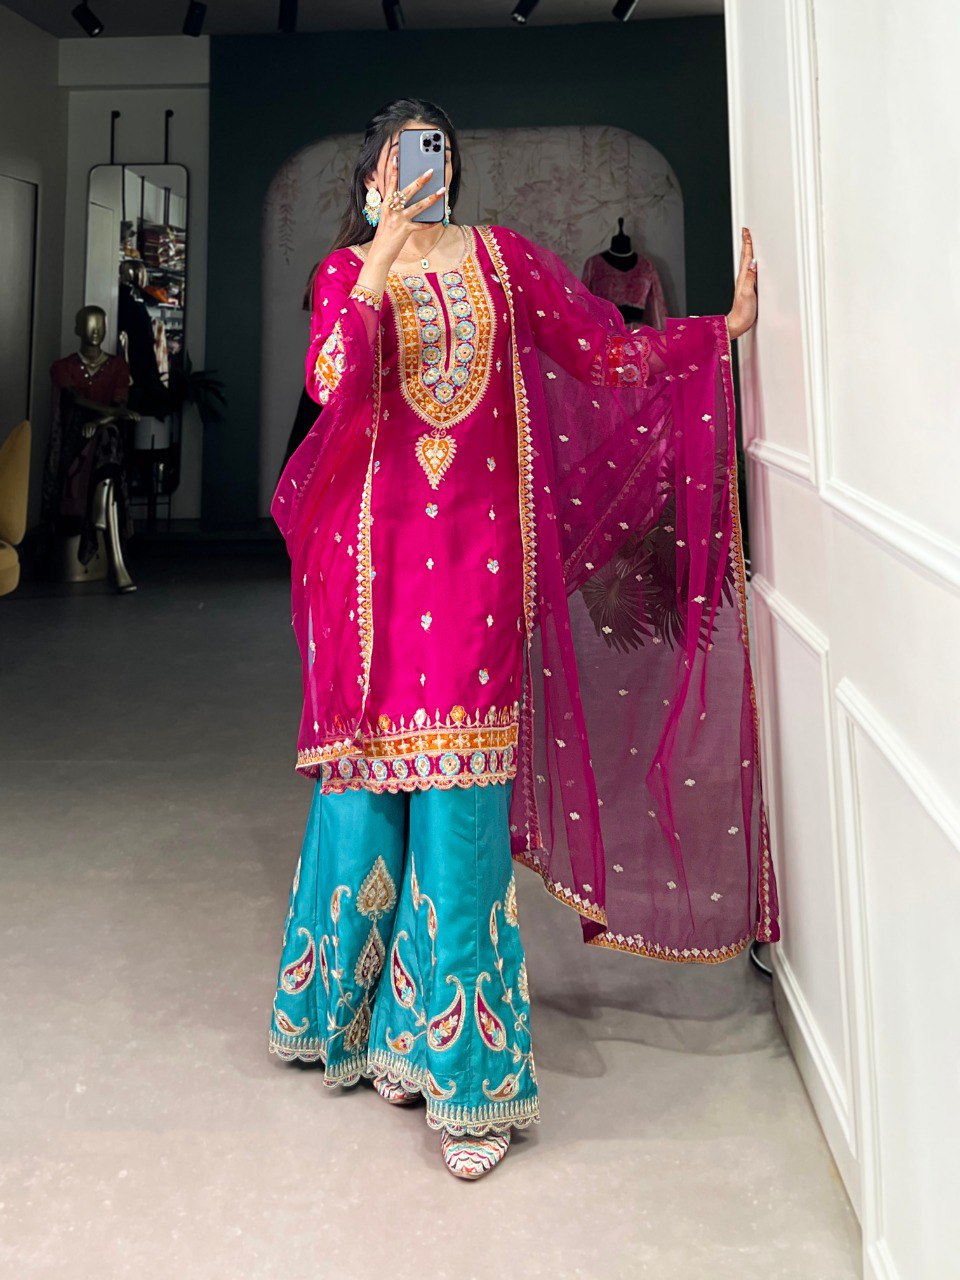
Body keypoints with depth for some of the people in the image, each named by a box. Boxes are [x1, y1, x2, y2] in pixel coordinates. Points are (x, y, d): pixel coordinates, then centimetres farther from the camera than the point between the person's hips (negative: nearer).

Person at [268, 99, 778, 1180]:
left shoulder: (501, 257, 14)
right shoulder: (346, 270, 11)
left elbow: (609, 352, 12)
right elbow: (329, 380, -8)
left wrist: (725, 324, 7)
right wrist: (382, 266, -19)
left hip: (479, 541, 0)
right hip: (377, 543, 0)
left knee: (463, 788, -4)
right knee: (373, 764, 3)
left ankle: (463, 1059, 7)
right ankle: (362, 1015, 24)